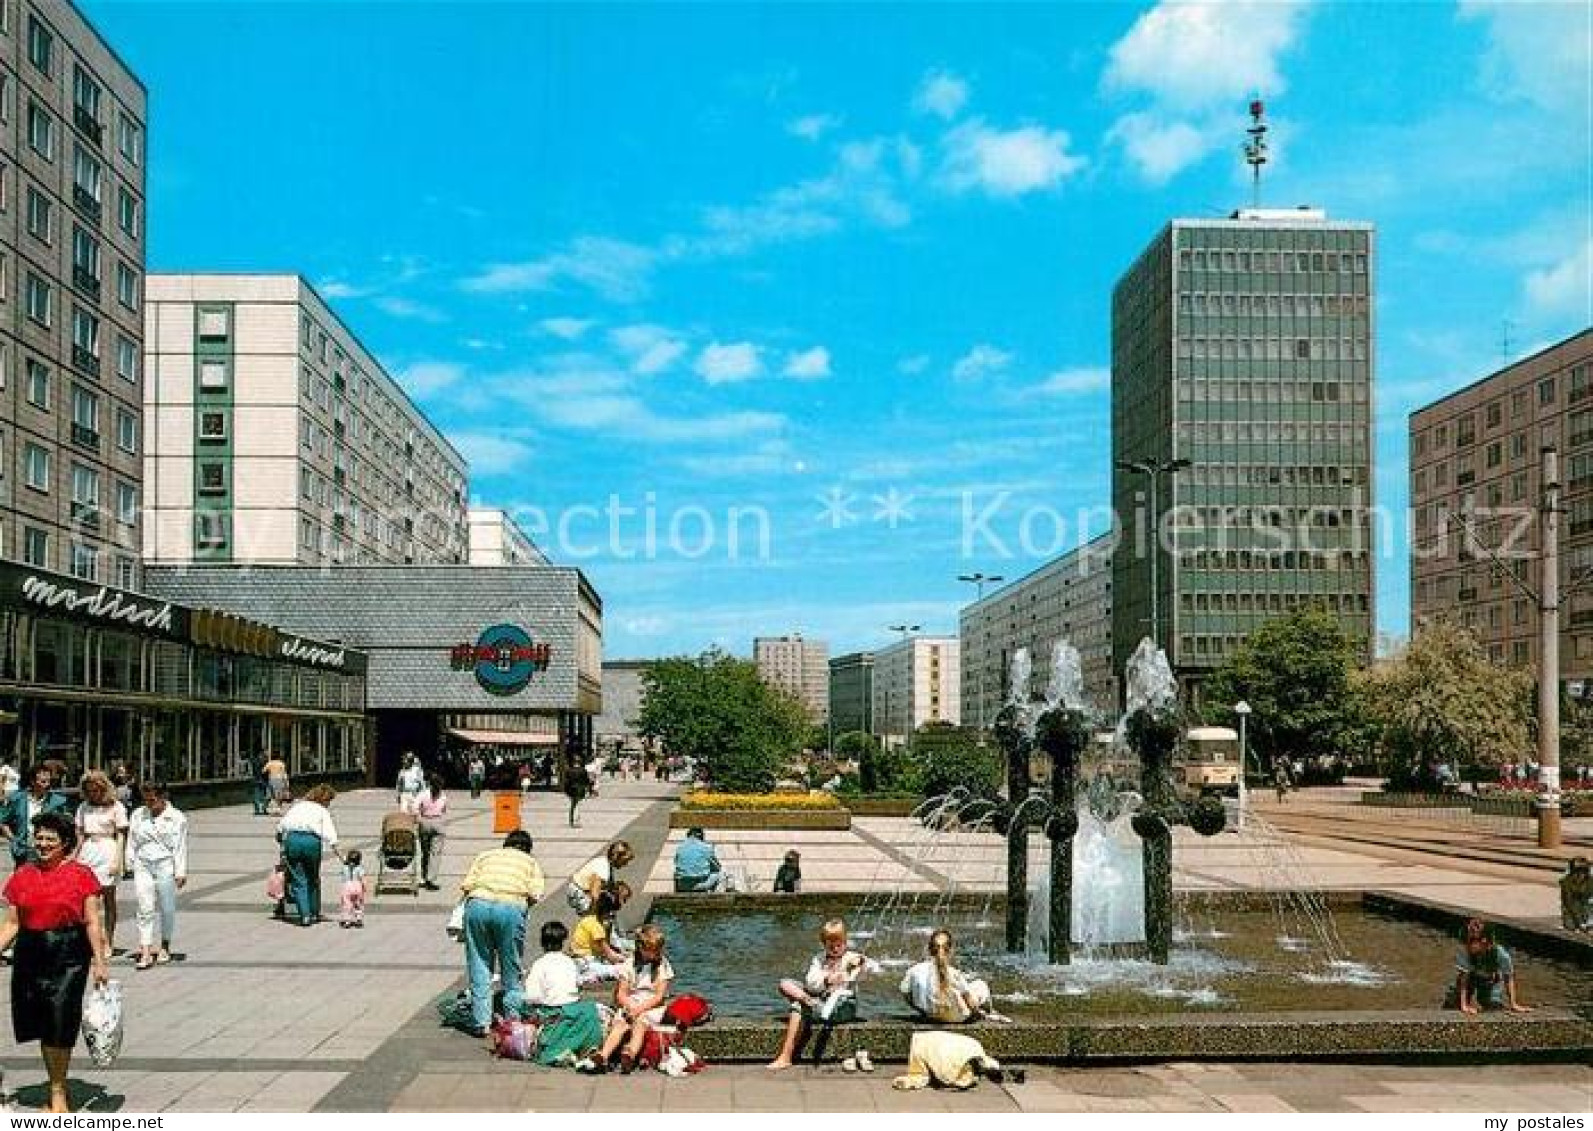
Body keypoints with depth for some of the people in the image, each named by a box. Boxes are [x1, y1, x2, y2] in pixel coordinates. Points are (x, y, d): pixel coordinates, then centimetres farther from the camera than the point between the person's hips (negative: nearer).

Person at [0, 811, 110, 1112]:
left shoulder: (81, 875, -2)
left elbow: (92, 923, -3)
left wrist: (100, 961, -8)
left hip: (69, 957, -4)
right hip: (30, 957, 4)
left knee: (60, 1029, -5)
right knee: (42, 1027, 8)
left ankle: (58, 1094, 8)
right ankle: (57, 1090, 22)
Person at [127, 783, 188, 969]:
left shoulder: (176, 818, 0)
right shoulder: (137, 815, 10)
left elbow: (180, 847, -1)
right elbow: (131, 842, 16)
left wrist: (180, 872, -5)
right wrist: (131, 864, 8)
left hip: (165, 865, -2)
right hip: (143, 865, 2)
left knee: (167, 908, 7)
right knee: (145, 909, -7)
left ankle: (165, 947, 24)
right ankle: (146, 952, -9)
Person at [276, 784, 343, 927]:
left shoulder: (297, 806, 23)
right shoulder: (322, 811, 14)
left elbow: (281, 825, 15)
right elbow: (329, 835, 3)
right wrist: (339, 854, 2)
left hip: (292, 838, 2)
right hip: (312, 840, -1)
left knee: (298, 880, 3)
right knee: (313, 879, 17)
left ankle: (305, 915, -8)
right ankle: (314, 914, 20)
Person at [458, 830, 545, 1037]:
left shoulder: (486, 855, 28)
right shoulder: (530, 861, 25)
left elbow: (466, 885, 13)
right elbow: (535, 895, 9)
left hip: (478, 904, 1)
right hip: (511, 907, -1)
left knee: (479, 966, 11)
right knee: (511, 969, 14)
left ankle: (481, 1022, 10)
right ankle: (513, 1019, 17)